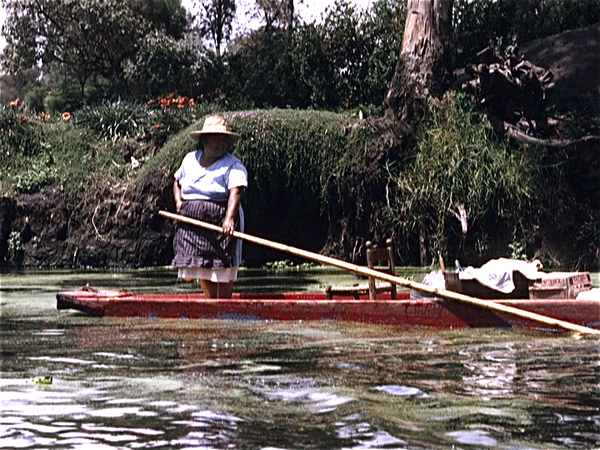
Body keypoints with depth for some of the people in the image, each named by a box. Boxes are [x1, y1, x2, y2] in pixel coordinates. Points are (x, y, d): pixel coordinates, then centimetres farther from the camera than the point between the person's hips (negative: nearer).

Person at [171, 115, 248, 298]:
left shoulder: (233, 165, -7)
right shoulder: (190, 160, 12)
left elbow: (235, 192, -21)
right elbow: (177, 182, 28)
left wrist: (229, 218, -37)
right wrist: (178, 202, 9)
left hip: (220, 223, -5)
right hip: (191, 222, 5)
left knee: (222, 271, -3)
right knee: (202, 270, 7)